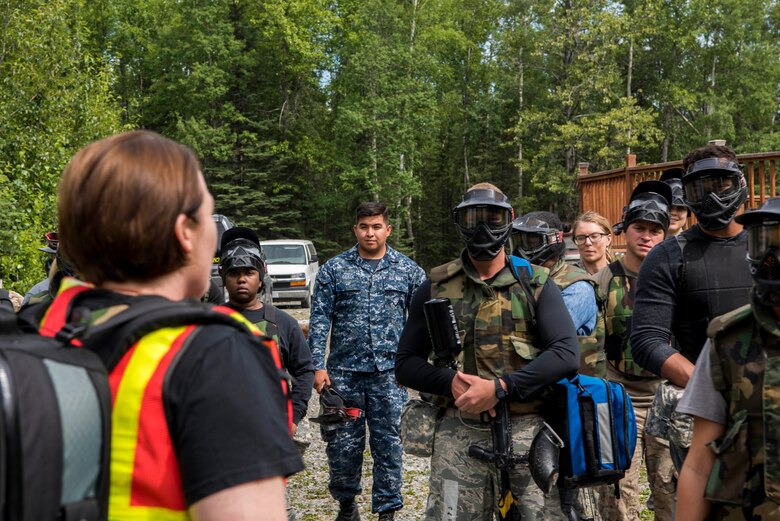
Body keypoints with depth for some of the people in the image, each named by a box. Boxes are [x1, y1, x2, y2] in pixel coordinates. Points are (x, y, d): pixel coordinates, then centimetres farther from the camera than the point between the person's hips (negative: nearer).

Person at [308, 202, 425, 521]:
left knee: (388, 443, 6)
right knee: (343, 443, 7)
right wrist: (318, 366, -6)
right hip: (344, 371, 0)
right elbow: (320, 319, 1)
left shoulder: (409, 270, 5)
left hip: (390, 373, 0)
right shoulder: (334, 269, 3)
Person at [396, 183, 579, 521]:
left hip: (526, 428, 0)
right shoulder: (436, 287, 9)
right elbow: (406, 363, 9)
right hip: (459, 431, 1)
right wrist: (451, 382, -11)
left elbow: (566, 353, -6)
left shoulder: (535, 283, 6)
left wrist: (499, 388, -16)